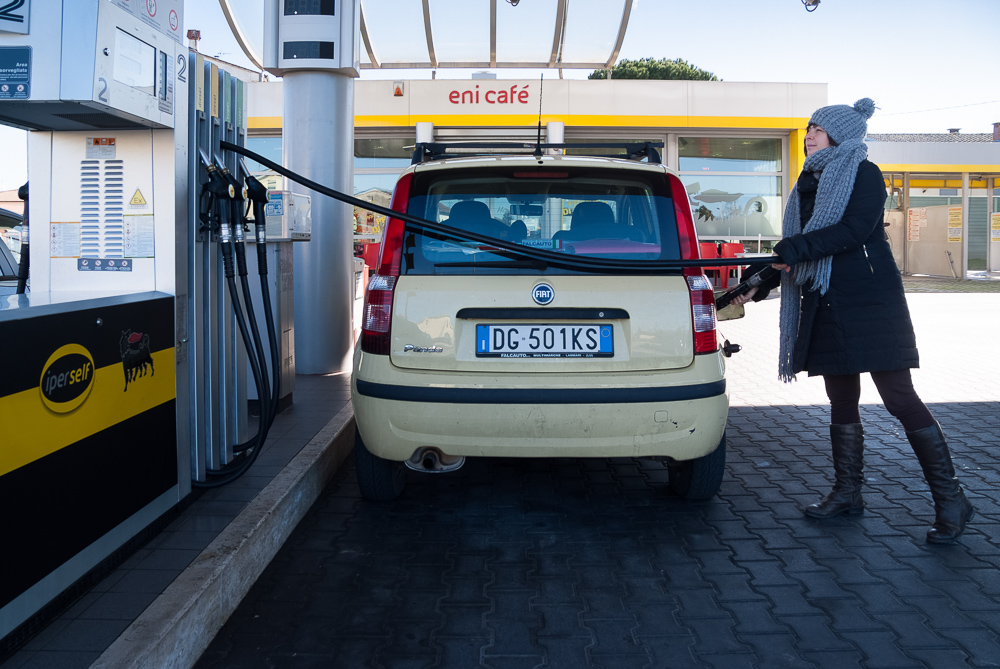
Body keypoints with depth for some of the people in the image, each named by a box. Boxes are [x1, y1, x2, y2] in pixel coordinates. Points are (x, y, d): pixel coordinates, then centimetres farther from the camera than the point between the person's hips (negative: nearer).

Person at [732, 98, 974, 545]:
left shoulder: (864, 174, -2)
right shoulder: (809, 184, 18)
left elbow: (856, 229, -19)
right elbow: (794, 252, 22)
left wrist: (803, 246, -30)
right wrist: (758, 286, 15)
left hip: (869, 302, -7)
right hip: (826, 306, 7)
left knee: (898, 397, -8)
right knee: (841, 400, 10)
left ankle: (950, 499, 0)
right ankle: (847, 494, 19)